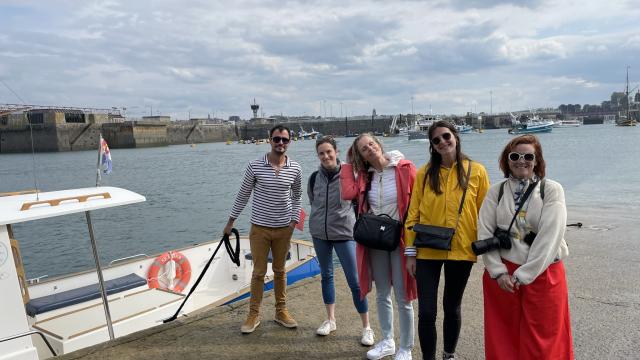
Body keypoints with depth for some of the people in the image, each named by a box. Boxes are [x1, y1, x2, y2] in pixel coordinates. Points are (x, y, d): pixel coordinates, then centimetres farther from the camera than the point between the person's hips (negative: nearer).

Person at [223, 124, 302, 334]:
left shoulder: (295, 169, -2)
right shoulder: (255, 166, -8)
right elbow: (243, 195, 2)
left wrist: (294, 220, 2)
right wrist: (231, 221, 6)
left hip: (283, 229, 2)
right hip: (260, 228, -2)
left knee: (280, 271, 13)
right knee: (259, 272, 5)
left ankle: (281, 311, 26)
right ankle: (254, 314, 18)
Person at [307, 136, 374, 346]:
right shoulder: (314, 177, 1)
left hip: (344, 233, -4)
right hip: (319, 233, 4)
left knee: (354, 281, -4)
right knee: (326, 275, 14)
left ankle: (366, 327, 10)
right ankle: (330, 320, 30)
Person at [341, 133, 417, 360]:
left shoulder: (405, 168, -10)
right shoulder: (365, 175, 3)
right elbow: (348, 193, -15)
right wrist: (348, 163, -6)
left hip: (401, 239, -5)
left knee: (402, 297, 4)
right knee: (382, 295, 17)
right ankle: (387, 341, 36)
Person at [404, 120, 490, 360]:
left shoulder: (476, 171, -2)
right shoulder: (425, 173, -1)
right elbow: (413, 214, 1)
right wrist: (410, 252, -1)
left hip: (461, 250, 0)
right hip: (427, 251, 0)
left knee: (452, 307, 16)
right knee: (426, 312, -1)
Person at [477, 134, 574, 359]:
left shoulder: (552, 190, -4)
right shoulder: (496, 191, 3)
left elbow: (550, 236, -12)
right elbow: (485, 233, 0)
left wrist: (523, 274, -13)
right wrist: (498, 272, -8)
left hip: (542, 274, -2)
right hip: (502, 275, 2)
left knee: (542, 338, 7)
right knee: (503, 338, 11)